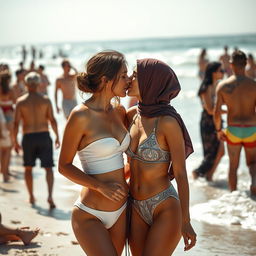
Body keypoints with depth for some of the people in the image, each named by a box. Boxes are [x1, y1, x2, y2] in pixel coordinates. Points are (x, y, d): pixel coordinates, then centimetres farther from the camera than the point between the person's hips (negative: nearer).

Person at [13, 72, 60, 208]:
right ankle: (50, 195, -16)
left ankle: (31, 197, 24)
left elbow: (16, 123, -6)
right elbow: (52, 120, -5)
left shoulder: (21, 101, -3)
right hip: (44, 136, 0)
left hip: (28, 138, 0)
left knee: (28, 168, 18)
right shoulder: (45, 100, -2)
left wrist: (15, 141, 3)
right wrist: (57, 137, 6)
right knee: (48, 168, 3)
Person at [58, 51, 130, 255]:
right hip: (90, 216, -7)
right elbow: (64, 166, -11)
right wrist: (100, 186, -20)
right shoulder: (81, 116, -15)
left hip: (121, 211, 7)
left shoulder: (119, 112, 5)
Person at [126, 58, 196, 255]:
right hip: (137, 209, 7)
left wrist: (185, 221, -13)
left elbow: (181, 173, -14)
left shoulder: (169, 122, -18)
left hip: (165, 209, -7)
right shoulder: (132, 115, 1)